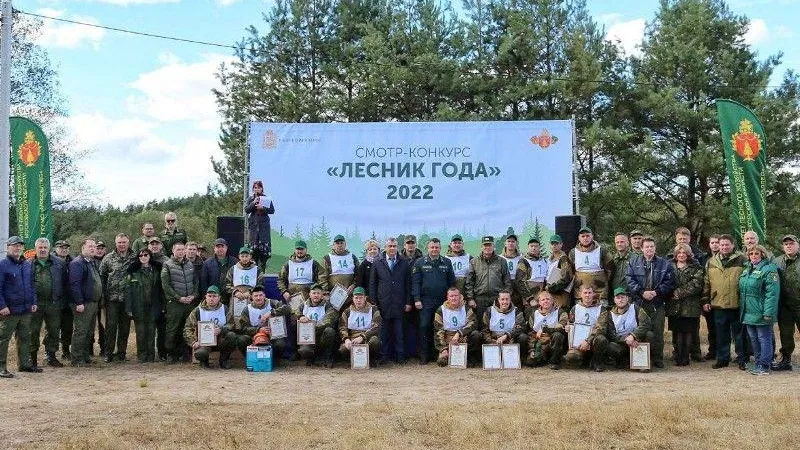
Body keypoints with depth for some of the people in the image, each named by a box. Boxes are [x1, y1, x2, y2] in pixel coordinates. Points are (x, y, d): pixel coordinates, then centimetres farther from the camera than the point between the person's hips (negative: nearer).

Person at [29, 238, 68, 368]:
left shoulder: (59, 263, 6)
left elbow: (64, 283, 6)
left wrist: (62, 301, 0)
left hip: (53, 303, 1)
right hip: (35, 303, -1)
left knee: (53, 331, 8)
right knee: (33, 331, 4)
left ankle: (51, 356, 19)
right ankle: (33, 357, 14)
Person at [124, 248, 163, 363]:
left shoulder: (156, 270, 8)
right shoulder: (133, 271, 1)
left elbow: (160, 289, 10)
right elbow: (127, 290, -1)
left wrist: (162, 305, 4)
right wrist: (129, 308, -7)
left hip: (153, 305, 2)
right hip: (139, 306, -2)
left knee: (151, 331, 4)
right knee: (140, 331, 1)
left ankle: (151, 356, 11)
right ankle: (141, 356, 9)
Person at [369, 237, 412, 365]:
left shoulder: (404, 264, 7)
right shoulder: (377, 264, 7)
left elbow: (408, 284, 7)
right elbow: (372, 284, 7)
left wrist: (408, 302, 1)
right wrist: (373, 303, 1)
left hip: (399, 304, 0)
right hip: (383, 304, 0)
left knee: (399, 331, 3)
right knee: (384, 331, 3)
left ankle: (400, 356, 11)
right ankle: (384, 355, 11)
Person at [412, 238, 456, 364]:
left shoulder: (447, 263, 8)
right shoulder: (420, 263, 3)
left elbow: (452, 282, 10)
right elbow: (415, 282, 0)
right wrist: (417, 299, -7)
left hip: (443, 301, 2)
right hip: (426, 301, -2)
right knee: (424, 327, -4)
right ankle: (424, 356, 3)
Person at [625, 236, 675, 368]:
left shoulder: (664, 264, 8)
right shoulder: (634, 263, 10)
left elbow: (670, 282, 1)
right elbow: (629, 280, -1)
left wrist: (656, 292, -12)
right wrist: (642, 292, -12)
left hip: (657, 303, 0)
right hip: (639, 303, 0)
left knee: (657, 331, 1)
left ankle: (658, 359, 10)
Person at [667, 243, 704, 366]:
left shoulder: (695, 268, 5)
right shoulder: (670, 267, 14)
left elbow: (696, 285, -7)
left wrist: (679, 292, -13)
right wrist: (671, 294, -9)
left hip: (690, 306, -2)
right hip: (674, 305, 2)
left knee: (689, 332, -2)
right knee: (677, 332, 2)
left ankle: (685, 356, 4)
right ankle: (678, 357, 6)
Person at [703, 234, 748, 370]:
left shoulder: (741, 261, 0)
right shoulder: (711, 263, 10)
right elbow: (706, 283, 13)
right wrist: (705, 301, 8)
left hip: (737, 304, -3)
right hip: (718, 304, 3)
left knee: (739, 333, 5)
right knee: (721, 335, 10)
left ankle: (742, 360, 14)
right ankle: (722, 359, 19)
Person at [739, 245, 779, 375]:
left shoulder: (769, 270, -11)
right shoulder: (747, 270, 14)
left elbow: (772, 293, -17)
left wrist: (768, 313, -22)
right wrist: (742, 308, 16)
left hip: (761, 313, -8)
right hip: (748, 313, 8)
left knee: (764, 339, -1)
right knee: (753, 339, 15)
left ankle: (764, 366, 4)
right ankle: (758, 363, 25)